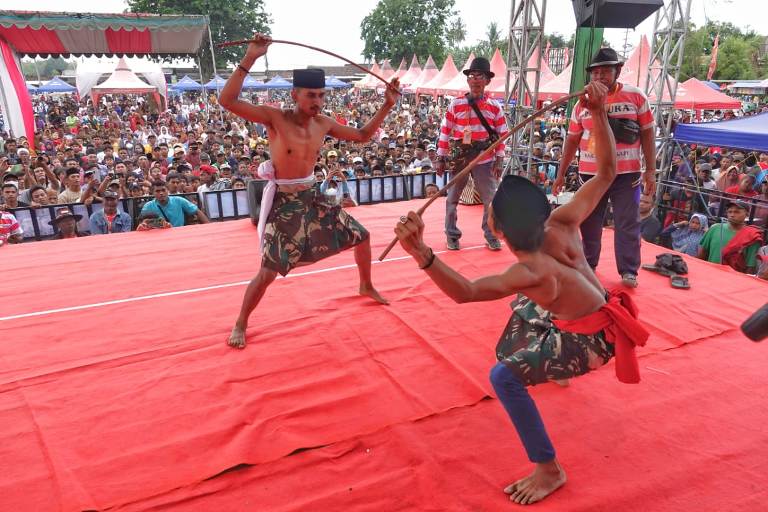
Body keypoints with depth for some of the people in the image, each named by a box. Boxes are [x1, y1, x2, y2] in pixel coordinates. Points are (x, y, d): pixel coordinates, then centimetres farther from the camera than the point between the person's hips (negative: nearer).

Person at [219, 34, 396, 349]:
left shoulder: (324, 123, -1)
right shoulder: (275, 117, -18)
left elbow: (362, 136, 12)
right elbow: (227, 101, -29)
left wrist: (387, 105, 4)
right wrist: (249, 59, -36)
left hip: (313, 197, 7)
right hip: (284, 202, -6)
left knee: (361, 236, 14)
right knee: (268, 272, -9)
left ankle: (366, 287, 41)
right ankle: (241, 324, 14)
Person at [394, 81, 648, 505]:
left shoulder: (530, 273, -34)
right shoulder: (562, 224, -17)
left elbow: (464, 292, -39)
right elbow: (606, 172, -13)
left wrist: (421, 254, -56)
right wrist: (598, 113, -22)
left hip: (590, 340, -8)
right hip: (599, 314, 8)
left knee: (505, 377, -16)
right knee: (525, 307, 30)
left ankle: (549, 471, -3)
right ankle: (552, 365, 54)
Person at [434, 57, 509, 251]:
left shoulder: (494, 106, 0)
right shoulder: (455, 104, -1)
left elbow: (502, 134, 2)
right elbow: (445, 131, 0)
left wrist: (499, 160, -3)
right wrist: (440, 158, -2)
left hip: (484, 160, 0)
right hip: (459, 158, 0)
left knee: (490, 199, 5)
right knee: (452, 199, 7)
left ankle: (491, 236, 20)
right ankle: (452, 236, 22)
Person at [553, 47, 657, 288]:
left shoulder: (636, 96, 0)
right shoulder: (583, 102, 5)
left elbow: (647, 134, 2)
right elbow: (572, 139, 9)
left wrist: (651, 170, -4)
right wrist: (561, 173, 6)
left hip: (627, 174, -2)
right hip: (591, 174, 2)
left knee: (628, 223, 1)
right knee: (589, 222, 9)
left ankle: (628, 271, 10)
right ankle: (587, 265, 23)